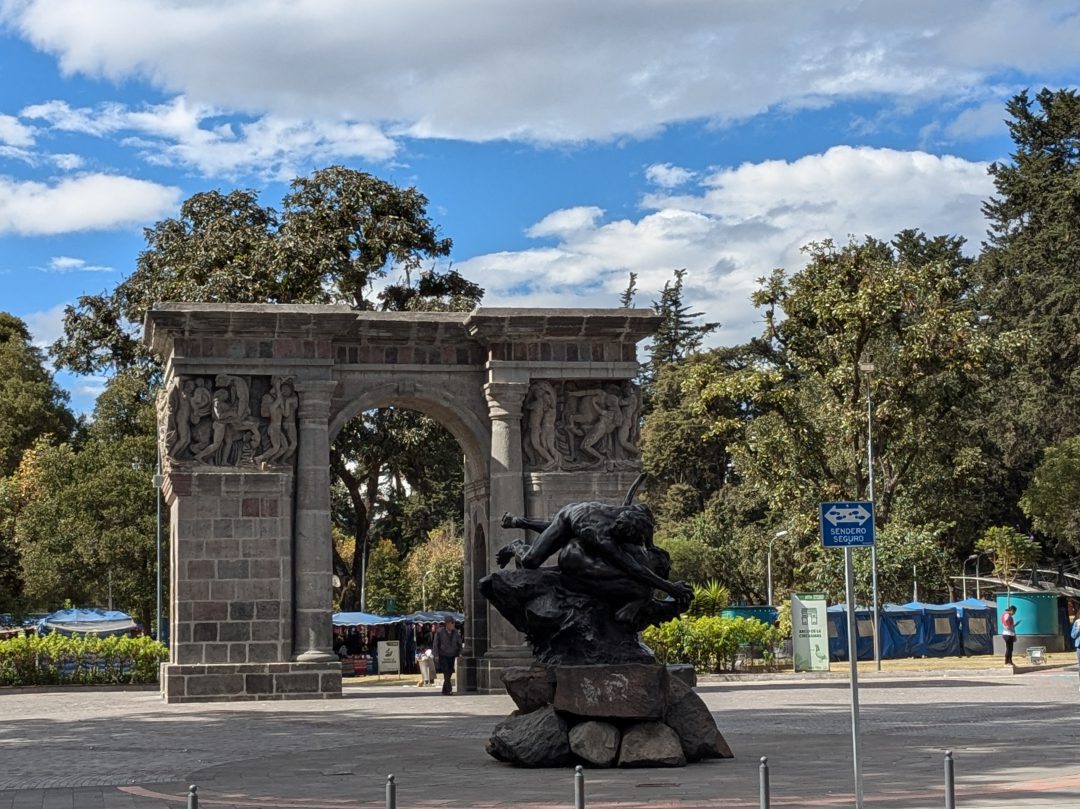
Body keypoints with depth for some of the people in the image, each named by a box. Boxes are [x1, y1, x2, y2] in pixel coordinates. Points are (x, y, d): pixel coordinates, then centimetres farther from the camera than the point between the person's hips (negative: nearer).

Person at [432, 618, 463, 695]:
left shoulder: (456, 632, 4)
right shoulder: (440, 631, -5)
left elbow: (459, 644, 13)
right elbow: (435, 644, -1)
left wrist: (459, 654, 3)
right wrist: (436, 655, -7)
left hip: (452, 656, 4)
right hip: (443, 656, -4)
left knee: (449, 673, 5)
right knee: (446, 673, -14)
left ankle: (444, 690, 17)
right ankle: (449, 690, -19)